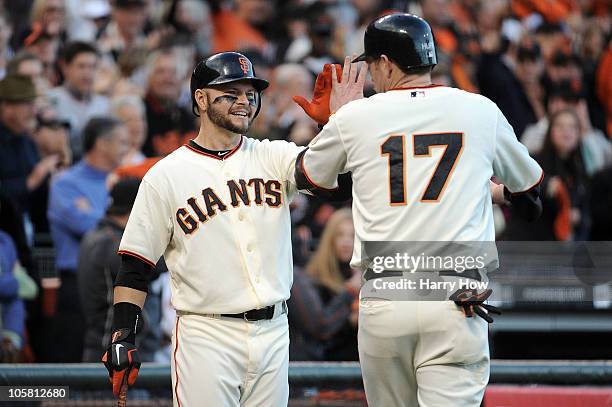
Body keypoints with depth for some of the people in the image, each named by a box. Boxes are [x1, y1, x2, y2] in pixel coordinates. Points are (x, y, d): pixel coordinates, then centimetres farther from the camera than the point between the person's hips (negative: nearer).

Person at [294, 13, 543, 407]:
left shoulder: (356, 116, 4)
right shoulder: (481, 110, 5)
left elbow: (305, 176, 23)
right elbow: (528, 185, 23)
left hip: (383, 306, 1)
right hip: (458, 306, -1)